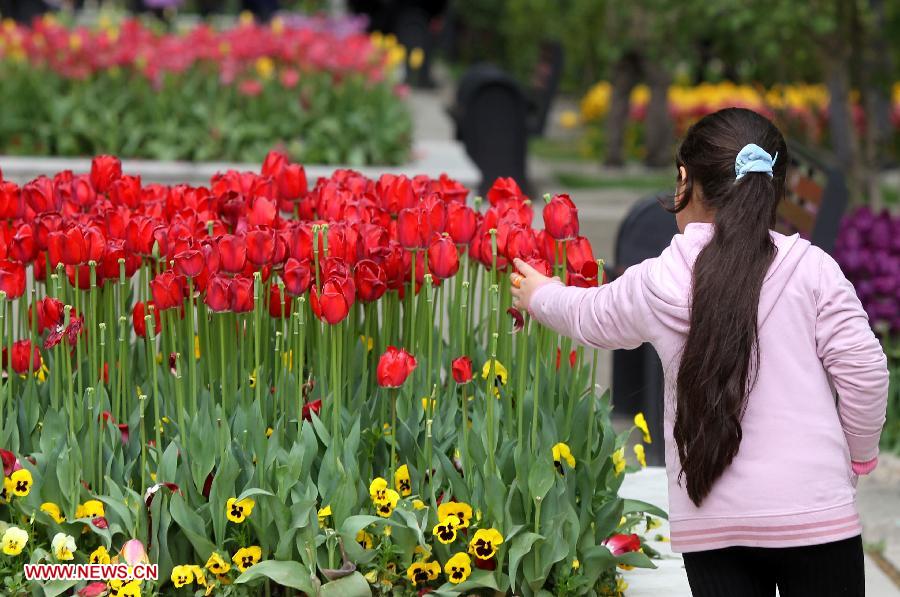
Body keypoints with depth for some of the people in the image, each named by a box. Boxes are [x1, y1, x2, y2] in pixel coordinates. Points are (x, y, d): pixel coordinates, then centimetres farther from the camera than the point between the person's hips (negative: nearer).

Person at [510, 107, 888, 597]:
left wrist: (538, 295, 45)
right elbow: (863, 370, -6)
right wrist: (858, 455, 12)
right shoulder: (811, 268, -5)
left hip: (713, 523, 2)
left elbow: (589, 315, 22)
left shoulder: (659, 282, 2)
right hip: (814, 513, -1)